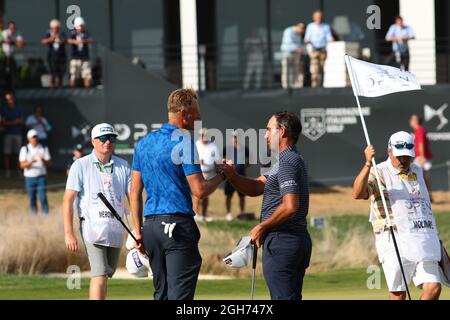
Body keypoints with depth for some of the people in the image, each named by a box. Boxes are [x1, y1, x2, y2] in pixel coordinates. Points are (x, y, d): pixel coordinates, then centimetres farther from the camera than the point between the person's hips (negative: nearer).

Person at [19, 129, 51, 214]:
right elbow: (22, 165, -5)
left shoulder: (44, 149, 6)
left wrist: (43, 160, -21)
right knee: (32, 199, 2)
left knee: (43, 197, -11)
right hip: (29, 177, 0)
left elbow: (49, 163, 1)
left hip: (41, 177, 0)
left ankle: (46, 213, -10)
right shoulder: (24, 149, 4)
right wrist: (31, 162, -25)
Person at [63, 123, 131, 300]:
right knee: (100, 275, -17)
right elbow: (68, 200, -2)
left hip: (117, 227, 5)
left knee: (107, 274, 11)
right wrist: (69, 233, -11)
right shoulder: (80, 165, 1)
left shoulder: (123, 166, 12)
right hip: (93, 224, -5)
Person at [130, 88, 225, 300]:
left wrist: (138, 231, 16)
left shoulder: (143, 144, 13)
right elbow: (200, 191, -13)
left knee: (161, 294, 14)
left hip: (151, 225, 7)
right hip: (178, 225, -7)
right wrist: (221, 176, 5)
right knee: (180, 295, -9)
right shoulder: (184, 144, -9)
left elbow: (135, 192, 14)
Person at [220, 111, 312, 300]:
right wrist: (233, 176, -2)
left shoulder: (288, 162, -15)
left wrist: (262, 227, -15)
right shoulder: (288, 159, 19)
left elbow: (290, 206, -25)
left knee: (283, 298, -9)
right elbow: (256, 188, 16)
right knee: (292, 298, 14)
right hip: (298, 239, 11)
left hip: (281, 242, -11)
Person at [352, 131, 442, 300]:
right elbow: (358, 193, -22)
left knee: (433, 287, -6)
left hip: (424, 240, 6)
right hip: (395, 241, -6)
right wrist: (368, 164, -35)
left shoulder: (417, 171, 18)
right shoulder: (379, 173, -3)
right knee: (398, 293, -6)